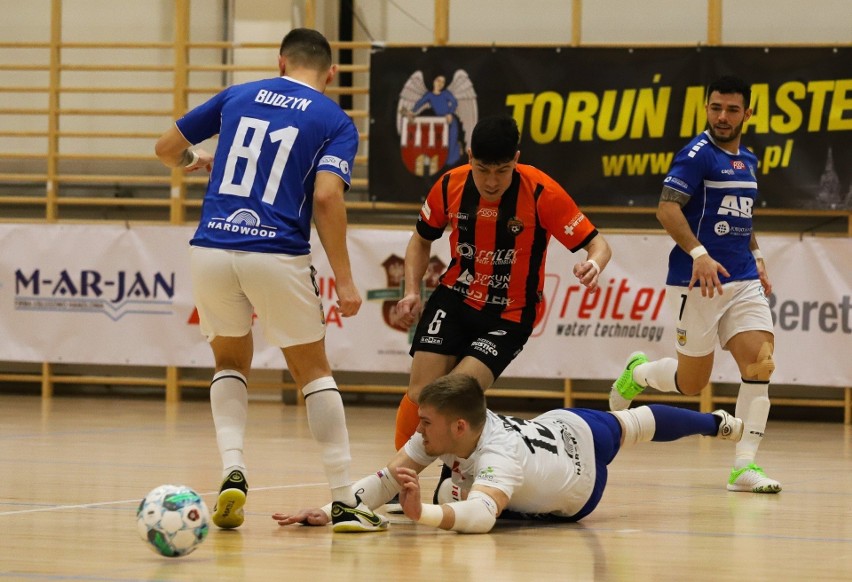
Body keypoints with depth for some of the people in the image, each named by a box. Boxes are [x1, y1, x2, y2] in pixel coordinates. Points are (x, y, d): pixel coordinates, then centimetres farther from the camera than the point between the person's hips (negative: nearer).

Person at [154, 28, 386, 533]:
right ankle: (345, 501, 6)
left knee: (232, 363, 23)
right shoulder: (336, 122, 6)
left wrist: (194, 160, 46)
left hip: (211, 250, 2)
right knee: (313, 371, 12)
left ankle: (233, 472, 1)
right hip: (278, 256, -2)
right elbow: (326, 197, -9)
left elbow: (167, 148, 22)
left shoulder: (237, 96, 15)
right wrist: (344, 281, -7)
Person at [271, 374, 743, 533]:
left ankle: (716, 423, 62)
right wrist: (328, 512, -55)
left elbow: (480, 516, -78)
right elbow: (386, 479, -38)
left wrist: (421, 512, -96)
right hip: (554, 426, 7)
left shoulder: (498, 455, -57)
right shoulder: (439, 431, -35)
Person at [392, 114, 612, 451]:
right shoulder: (450, 186, -8)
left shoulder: (541, 193, -19)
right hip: (454, 300, 3)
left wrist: (593, 265, -39)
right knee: (420, 395, -10)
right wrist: (412, 291, -2)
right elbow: (422, 239, 12)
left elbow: (598, 244, -15)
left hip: (510, 316, -3)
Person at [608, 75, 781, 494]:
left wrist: (755, 256, 18)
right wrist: (699, 253, -29)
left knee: (760, 363, -11)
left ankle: (744, 466, -7)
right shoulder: (698, 154, -10)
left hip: (743, 280, 6)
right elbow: (667, 208, -19)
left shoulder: (747, 161, 15)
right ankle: (637, 374, 36)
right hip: (698, 282, -6)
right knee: (692, 380, 3)